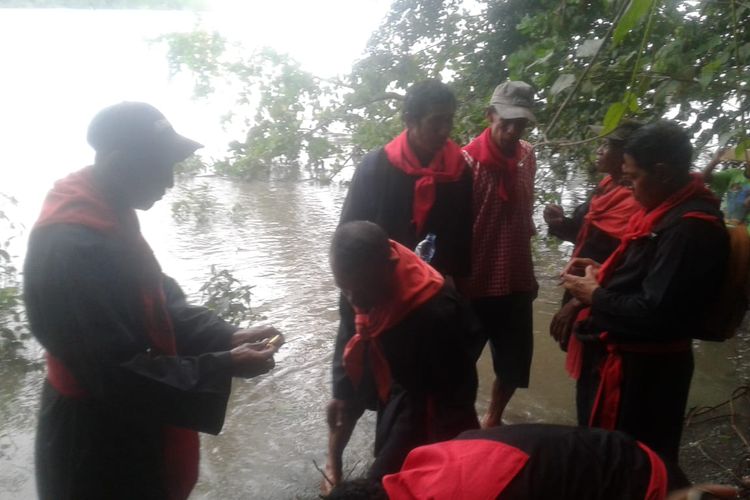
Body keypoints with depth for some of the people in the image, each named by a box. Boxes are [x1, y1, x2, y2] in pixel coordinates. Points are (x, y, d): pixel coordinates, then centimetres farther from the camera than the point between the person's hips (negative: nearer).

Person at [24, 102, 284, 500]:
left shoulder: (113, 219, 0)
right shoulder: (72, 250, -31)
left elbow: (162, 303, 8)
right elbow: (118, 374, -29)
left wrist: (227, 337, -6)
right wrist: (225, 368, -24)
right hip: (96, 449, -9)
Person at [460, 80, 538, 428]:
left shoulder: (527, 157, 3)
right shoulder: (468, 161, -15)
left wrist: (530, 273, 15)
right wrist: (454, 279, -15)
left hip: (516, 282, 6)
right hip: (474, 283, -5)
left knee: (515, 364, 17)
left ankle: (493, 419, 42)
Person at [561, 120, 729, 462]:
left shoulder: (691, 228, -25)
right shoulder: (669, 211, 8)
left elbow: (656, 313, -29)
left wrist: (594, 296, -16)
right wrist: (604, 273, 4)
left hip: (641, 370, -10)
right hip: (621, 355, 10)